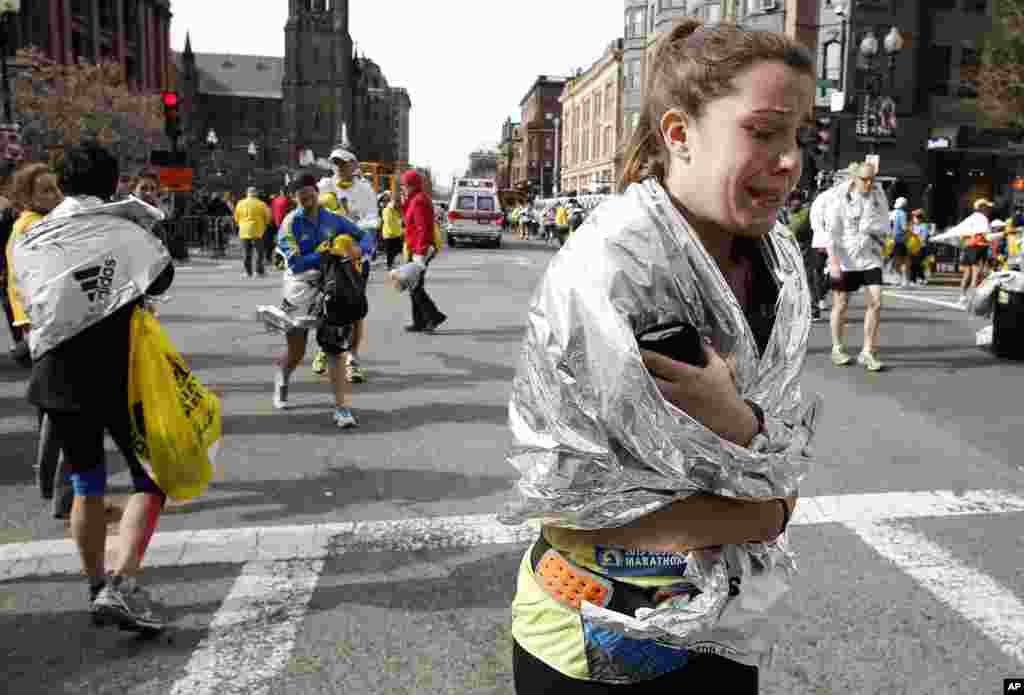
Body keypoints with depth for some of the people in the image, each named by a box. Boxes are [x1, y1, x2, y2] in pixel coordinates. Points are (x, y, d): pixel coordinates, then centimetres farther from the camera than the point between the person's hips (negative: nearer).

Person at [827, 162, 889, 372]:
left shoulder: (878, 195, 4)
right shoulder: (841, 197, -9)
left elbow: (884, 225, 11)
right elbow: (831, 230, -12)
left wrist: (867, 227, -6)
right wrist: (834, 261, -17)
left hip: (870, 257, 3)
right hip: (844, 259, -3)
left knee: (875, 303, -6)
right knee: (841, 305, 8)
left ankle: (867, 352, 3)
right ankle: (837, 349, 25)